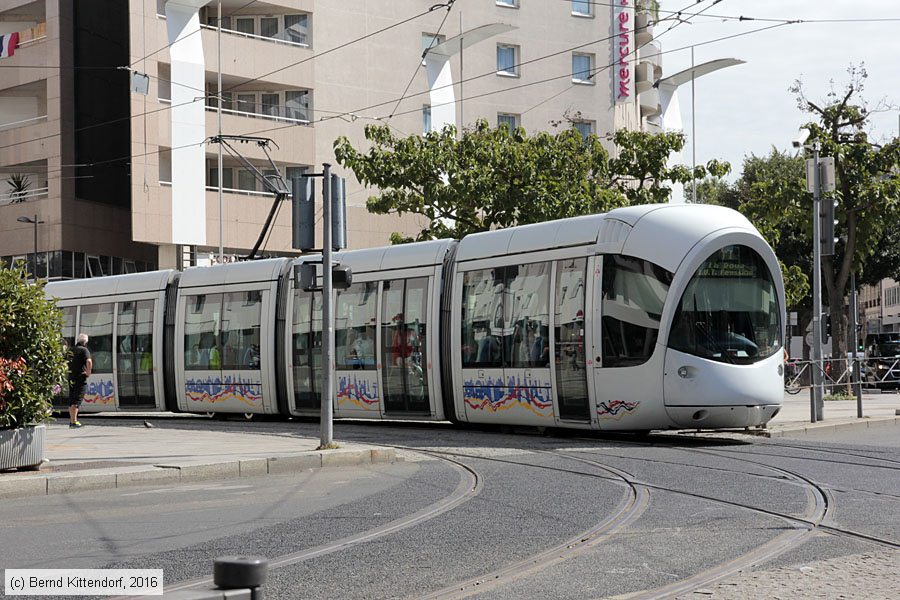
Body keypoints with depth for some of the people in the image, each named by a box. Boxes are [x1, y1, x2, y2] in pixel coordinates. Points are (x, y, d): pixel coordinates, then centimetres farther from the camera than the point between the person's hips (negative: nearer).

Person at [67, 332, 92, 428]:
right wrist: (89, 372, -14)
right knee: (77, 399, -7)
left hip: (71, 377, 7)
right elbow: (89, 361, -26)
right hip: (80, 377, -7)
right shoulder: (84, 350, -9)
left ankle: (72, 421, 18)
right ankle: (74, 422, -13)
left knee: (71, 399, 12)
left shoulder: (72, 350, 14)